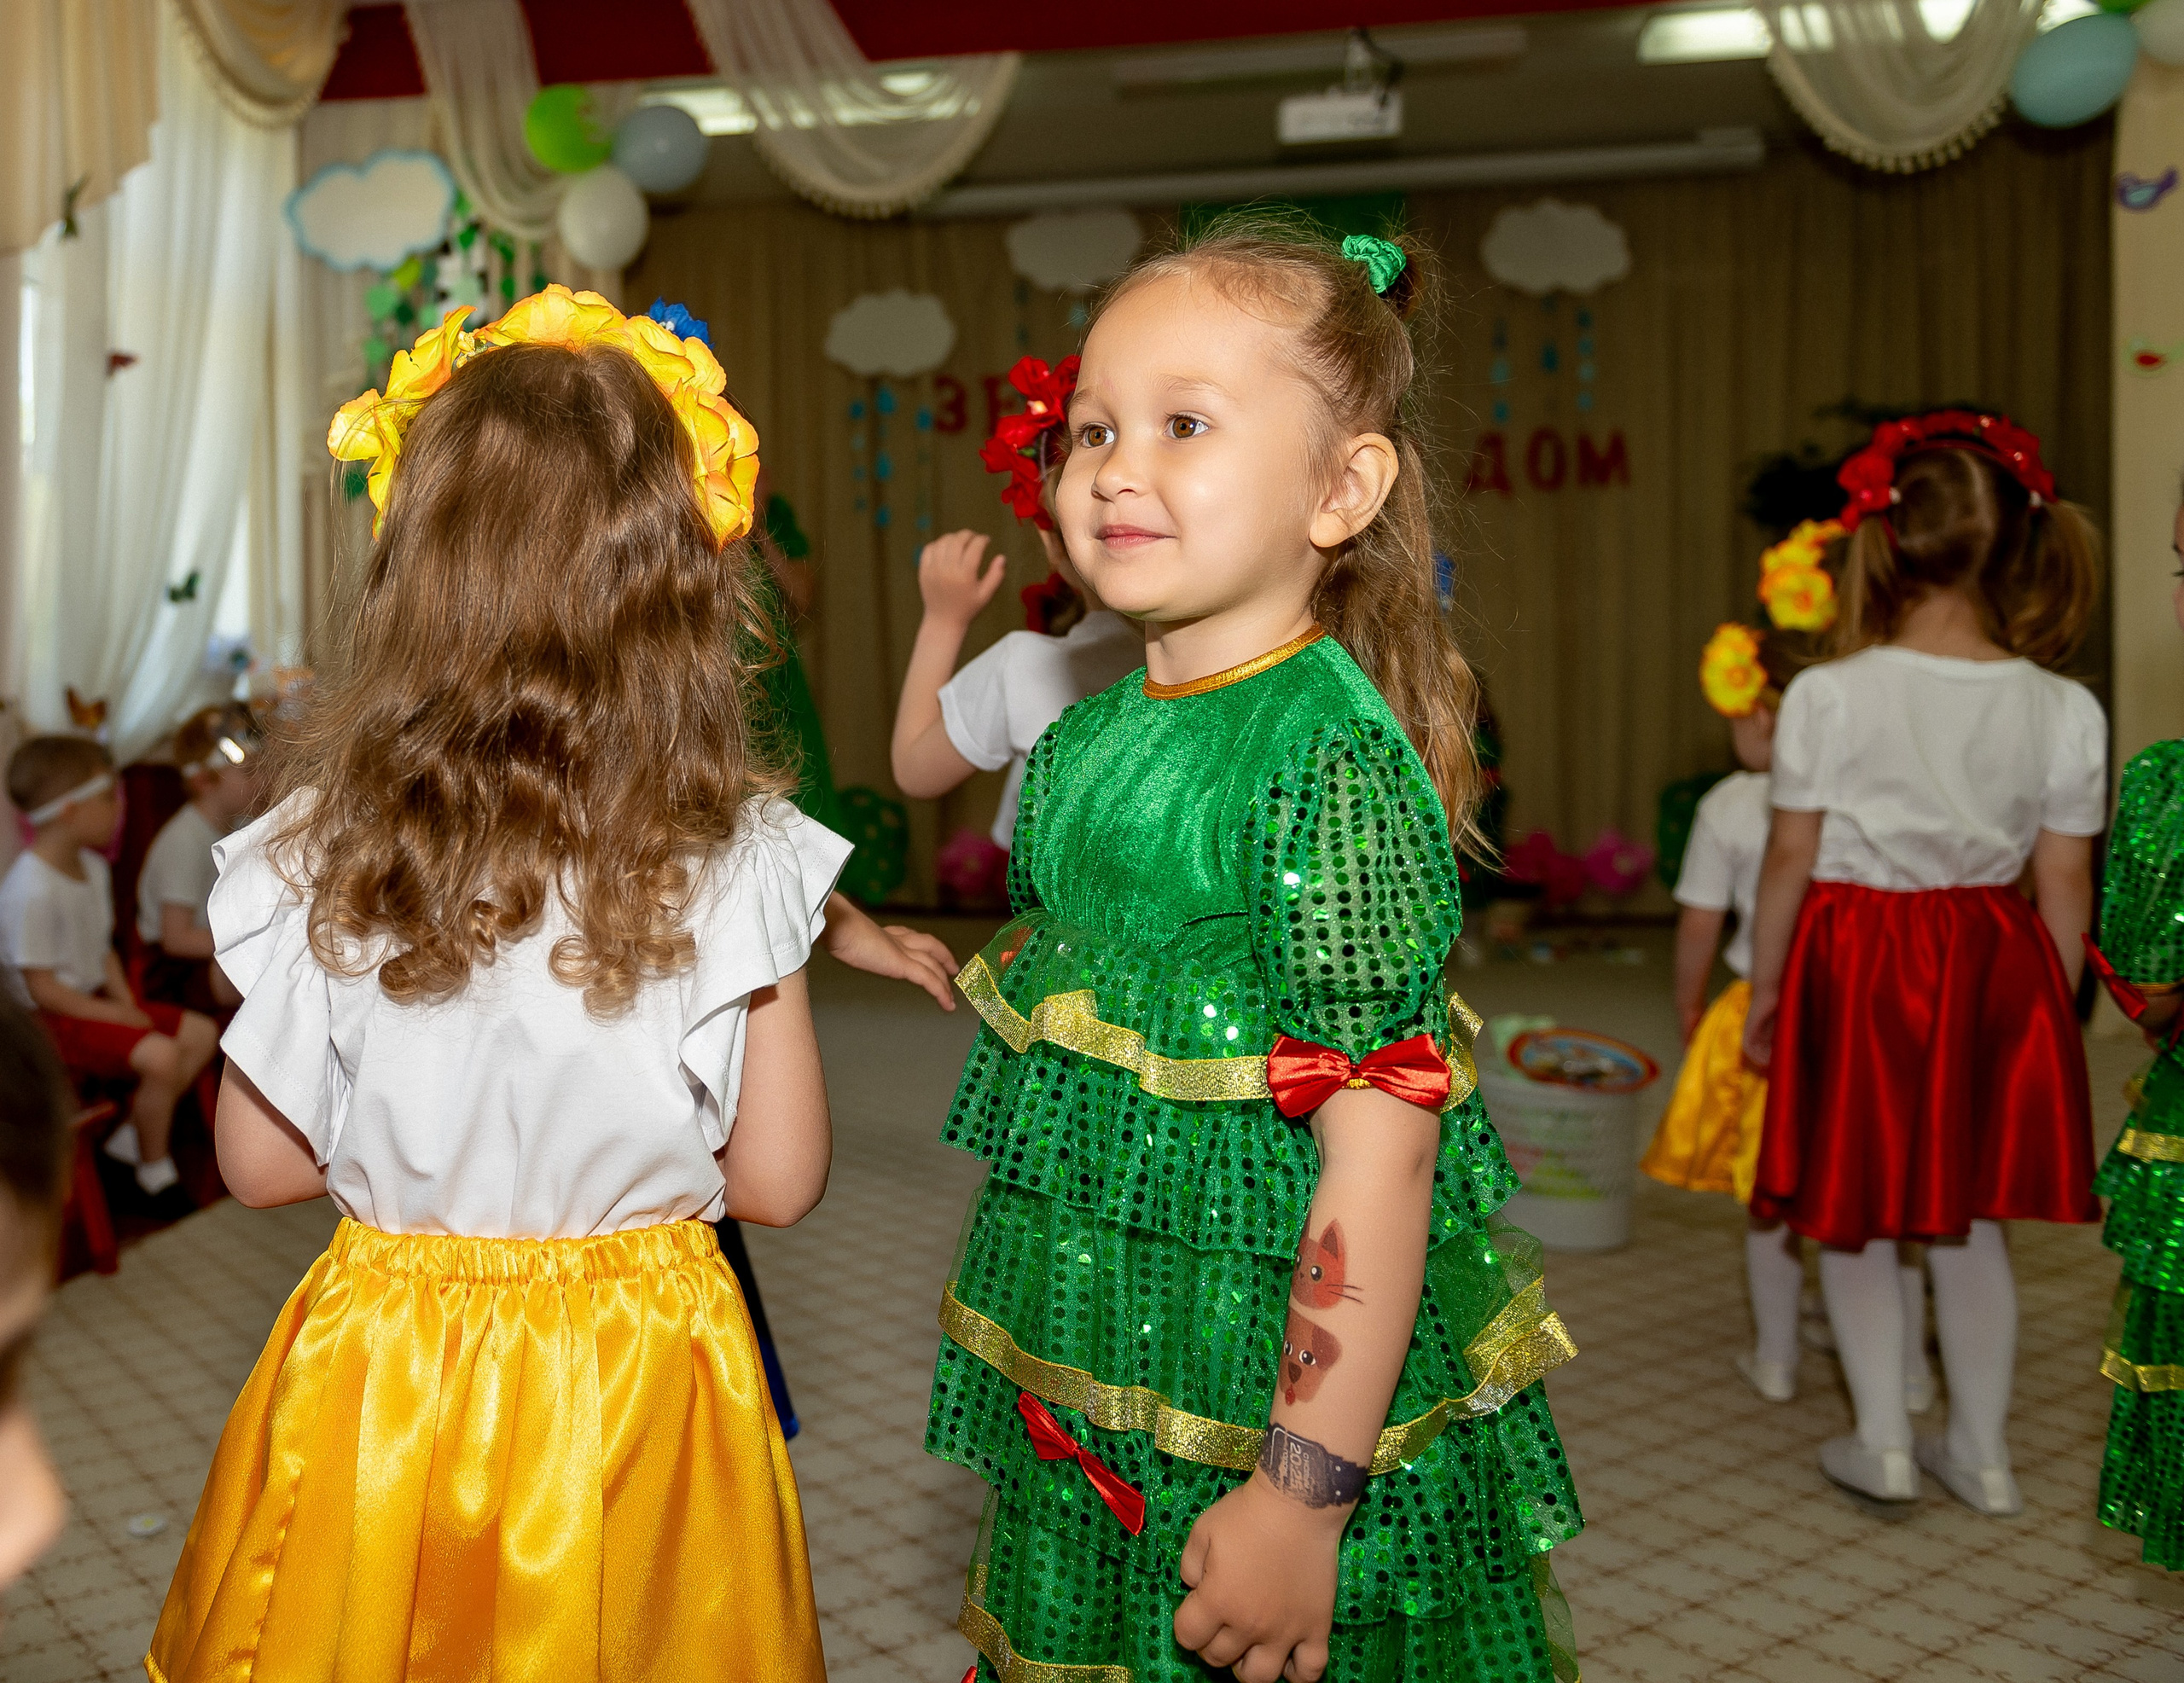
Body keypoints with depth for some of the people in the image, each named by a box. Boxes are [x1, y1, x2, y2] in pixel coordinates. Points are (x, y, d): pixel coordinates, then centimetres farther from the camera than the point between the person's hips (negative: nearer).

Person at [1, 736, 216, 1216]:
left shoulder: (92, 867, 6)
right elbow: (41, 987, -22)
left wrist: (125, 1000, -2)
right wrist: (113, 1014, -18)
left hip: (97, 999, 10)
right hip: (55, 1020, -10)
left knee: (202, 1033, 4)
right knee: (160, 1056, -25)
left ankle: (131, 1136, 10)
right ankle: (154, 1172, -4)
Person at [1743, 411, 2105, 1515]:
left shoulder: (1828, 695, -13)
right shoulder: (2065, 710, -5)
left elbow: (1790, 860, -7)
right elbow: (2064, 886, 0)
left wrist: (1764, 990, 5)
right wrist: (2050, 1014, 12)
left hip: (1853, 964, -3)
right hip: (1993, 968, 3)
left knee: (1853, 1209, 14)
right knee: (1969, 1217, 16)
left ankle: (1882, 1442, 20)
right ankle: (1981, 1450, 27)